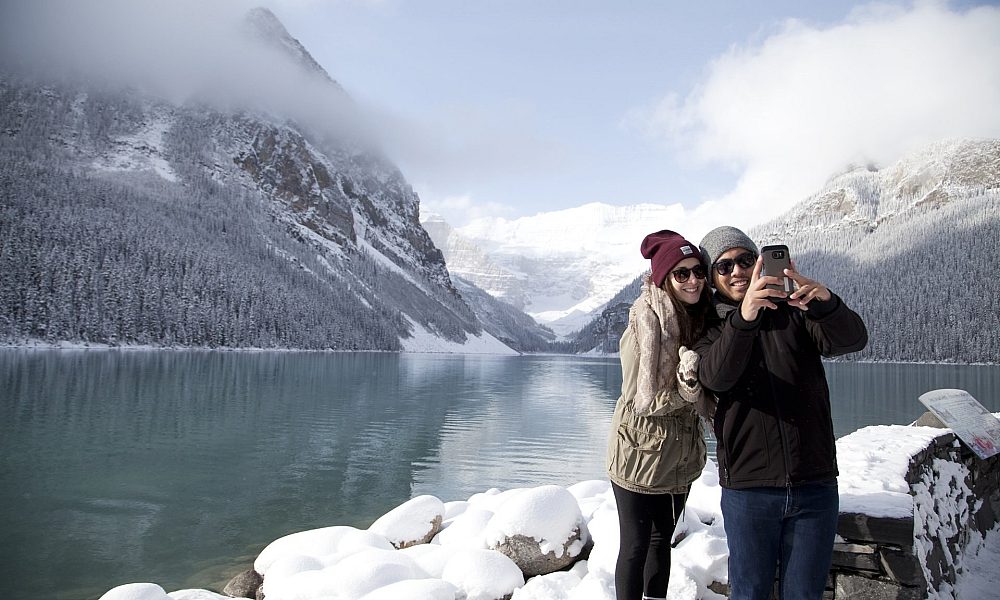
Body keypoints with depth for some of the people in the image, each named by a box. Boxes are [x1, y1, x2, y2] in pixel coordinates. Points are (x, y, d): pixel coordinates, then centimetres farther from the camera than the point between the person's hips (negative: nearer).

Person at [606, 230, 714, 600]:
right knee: (636, 546, 6)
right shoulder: (645, 323, -18)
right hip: (641, 454, -6)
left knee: (662, 539, 22)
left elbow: (701, 396, 10)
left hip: (681, 457, 7)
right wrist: (687, 388, -28)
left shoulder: (700, 321, 2)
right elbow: (642, 400, -20)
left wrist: (695, 382, -10)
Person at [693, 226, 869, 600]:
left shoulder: (793, 311, 5)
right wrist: (744, 316, -37)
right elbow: (715, 378, -20)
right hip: (747, 488, -1)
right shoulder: (710, 332, 3)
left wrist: (826, 304, -35)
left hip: (816, 486, 1)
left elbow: (853, 339, -12)